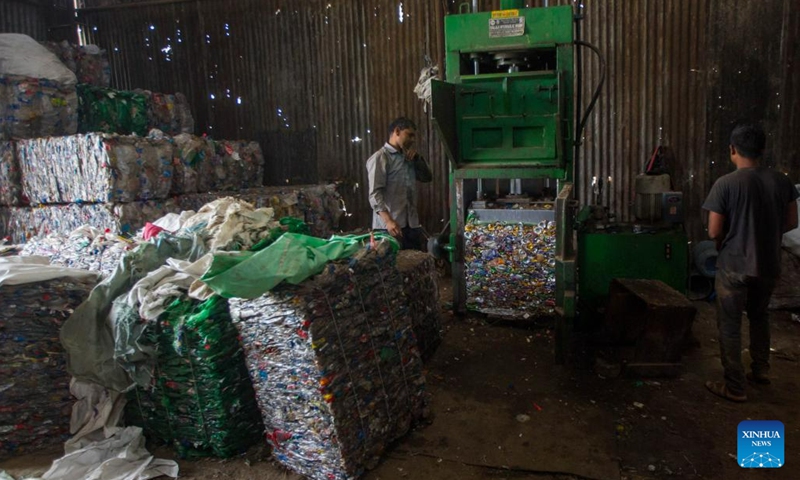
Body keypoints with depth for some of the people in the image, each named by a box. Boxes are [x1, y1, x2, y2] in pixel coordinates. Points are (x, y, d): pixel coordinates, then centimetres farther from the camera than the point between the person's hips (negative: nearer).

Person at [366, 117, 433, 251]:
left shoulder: (408, 158, 20)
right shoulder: (380, 157, -5)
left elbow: (427, 177, 25)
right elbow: (375, 194, -14)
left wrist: (418, 158, 9)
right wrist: (388, 221, -26)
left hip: (412, 225, 7)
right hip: (389, 227, -7)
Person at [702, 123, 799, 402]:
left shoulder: (725, 184, -16)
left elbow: (714, 232, -15)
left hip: (735, 266, -5)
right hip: (769, 265, 5)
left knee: (729, 325, 6)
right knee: (759, 316, 27)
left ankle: (735, 387, 12)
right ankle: (761, 370, 37)